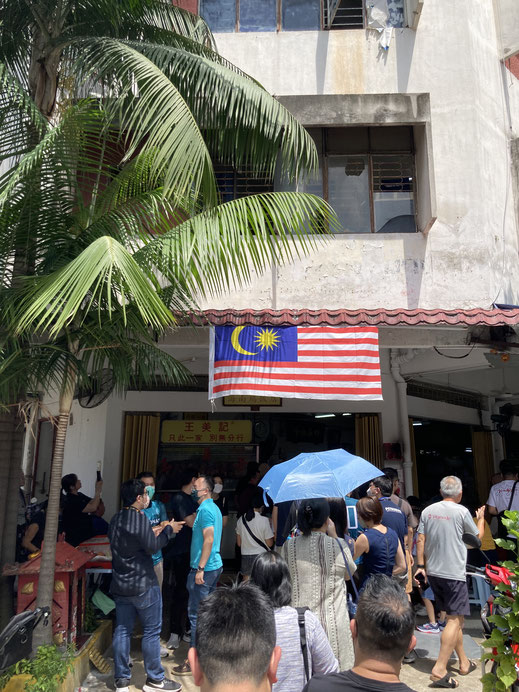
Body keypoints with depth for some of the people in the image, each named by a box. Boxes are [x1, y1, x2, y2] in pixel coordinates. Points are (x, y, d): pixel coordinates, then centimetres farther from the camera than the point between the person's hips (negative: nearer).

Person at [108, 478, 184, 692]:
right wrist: (168, 529, -7)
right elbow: (152, 546, -19)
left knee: (122, 630, 13)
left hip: (120, 584, 8)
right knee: (152, 631, 5)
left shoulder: (115, 520, 8)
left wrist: (154, 532, 17)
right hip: (143, 586, -8)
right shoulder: (139, 518, -20)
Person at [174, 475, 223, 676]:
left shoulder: (205, 509, -17)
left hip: (204, 569, -10)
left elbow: (209, 540, -23)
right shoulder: (214, 508, 12)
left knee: (196, 614, -2)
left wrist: (200, 568, -22)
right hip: (215, 565, 10)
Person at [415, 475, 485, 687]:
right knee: (455, 619, -1)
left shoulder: (428, 510, 2)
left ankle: (464, 662, 31)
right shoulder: (461, 511, -12)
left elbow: (420, 540, 3)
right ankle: (439, 670, -7)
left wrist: (421, 565, 10)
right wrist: (481, 518, 22)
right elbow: (478, 535, 4)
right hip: (454, 573, -6)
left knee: (454, 617, 19)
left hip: (433, 572, 6)